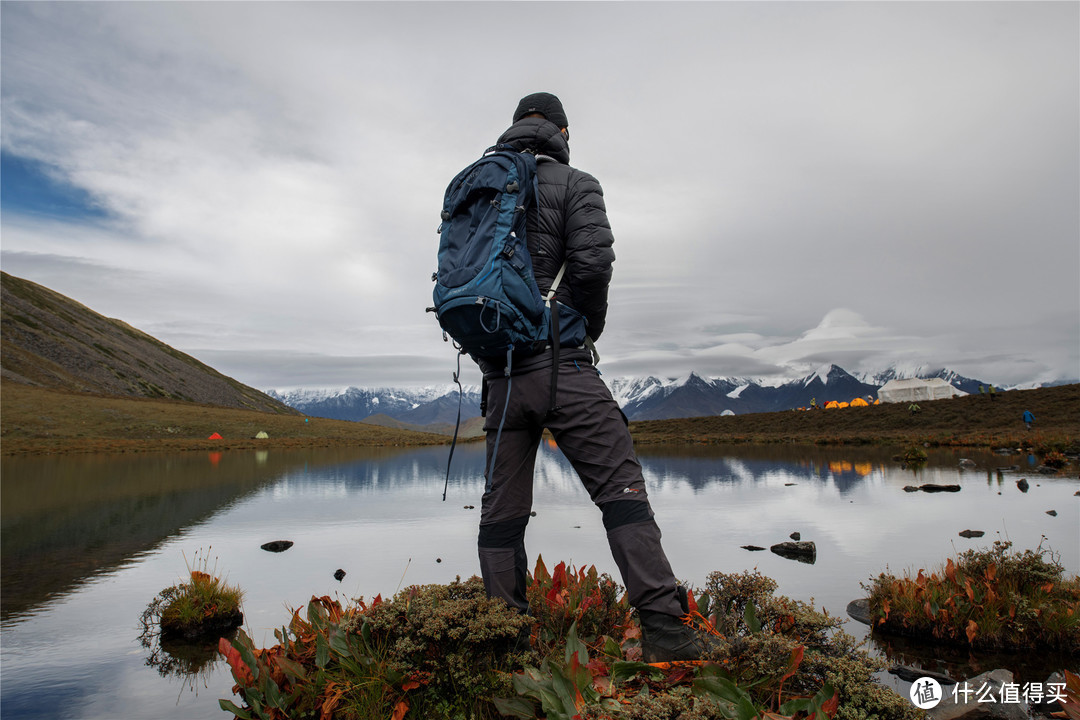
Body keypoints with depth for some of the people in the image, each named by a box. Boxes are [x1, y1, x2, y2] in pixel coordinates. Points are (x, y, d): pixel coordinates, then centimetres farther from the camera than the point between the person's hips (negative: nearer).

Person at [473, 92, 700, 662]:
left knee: (502, 510, 10)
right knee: (622, 490, -3)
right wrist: (592, 325, 4)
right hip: (560, 364, -5)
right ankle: (664, 629, -8)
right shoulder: (573, 185, 3)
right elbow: (592, 260, -13)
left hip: (498, 374, 6)